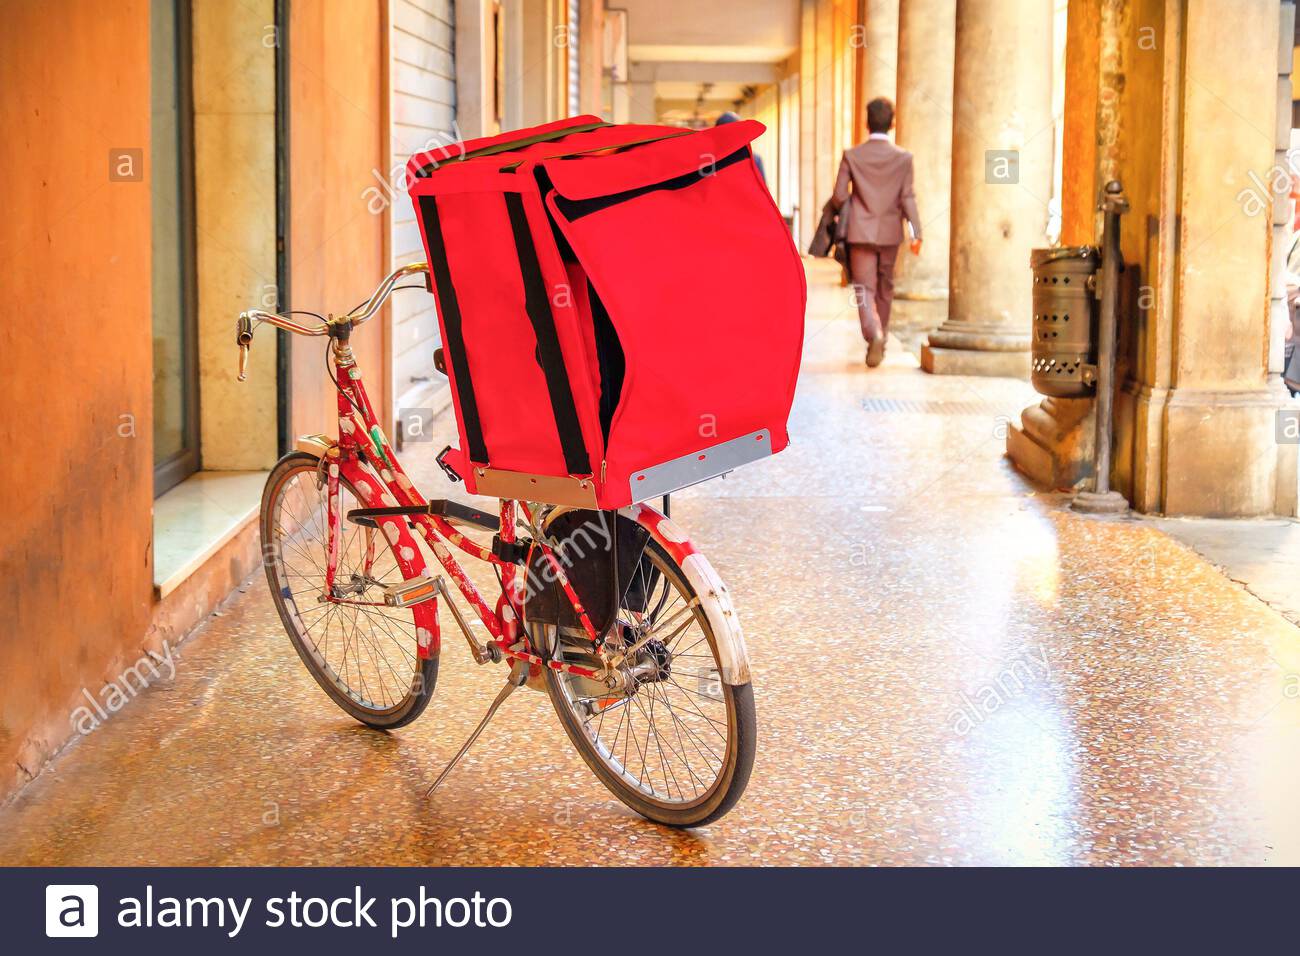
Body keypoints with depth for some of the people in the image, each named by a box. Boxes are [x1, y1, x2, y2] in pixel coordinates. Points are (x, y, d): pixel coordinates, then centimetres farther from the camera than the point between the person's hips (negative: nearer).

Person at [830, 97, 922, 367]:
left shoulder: (851, 156, -5)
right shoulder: (903, 157, -3)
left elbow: (839, 196, -4)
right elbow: (907, 198, -6)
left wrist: (834, 207, 19)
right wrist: (916, 233, -5)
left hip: (860, 232, -1)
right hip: (890, 233, 2)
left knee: (864, 289, -1)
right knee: (885, 289, 16)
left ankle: (874, 334, -26)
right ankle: (880, 340, 26)